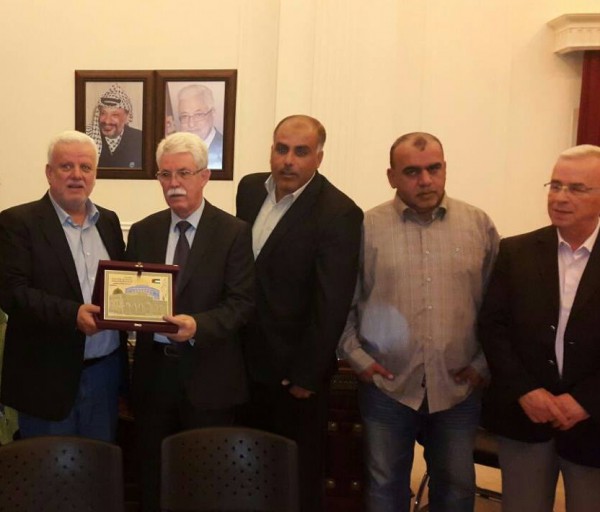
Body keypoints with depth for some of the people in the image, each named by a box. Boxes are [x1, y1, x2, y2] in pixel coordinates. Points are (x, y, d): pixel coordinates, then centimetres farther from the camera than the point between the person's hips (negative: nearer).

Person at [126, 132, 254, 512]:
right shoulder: (143, 232, 9)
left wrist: (198, 325, -26)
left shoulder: (234, 232, -5)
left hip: (208, 373, -3)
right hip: (153, 369, 4)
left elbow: (242, 302, -10)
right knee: (152, 475, 14)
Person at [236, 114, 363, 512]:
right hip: (247, 359, 6)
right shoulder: (250, 188, 2)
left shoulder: (338, 213, -19)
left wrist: (307, 375, -16)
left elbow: (331, 306, -19)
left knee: (298, 473, 12)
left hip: (293, 367, -6)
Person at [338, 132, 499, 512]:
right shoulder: (366, 227, -4)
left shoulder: (479, 224, 0)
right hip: (386, 385, -1)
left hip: (459, 387, 1)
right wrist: (356, 357, -5)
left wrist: (485, 362, 1)